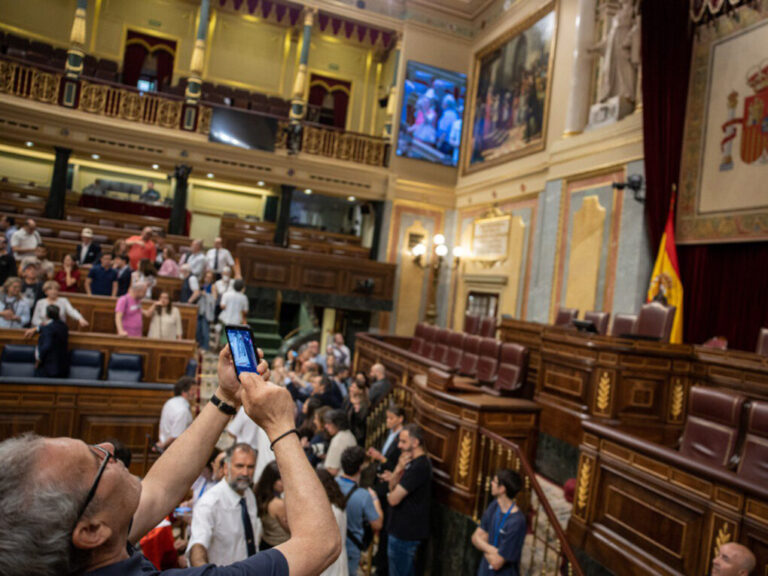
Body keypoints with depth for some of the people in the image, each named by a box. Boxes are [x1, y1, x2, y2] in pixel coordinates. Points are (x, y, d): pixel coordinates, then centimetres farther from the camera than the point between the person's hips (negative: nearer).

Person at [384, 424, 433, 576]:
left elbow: (393, 499, -25)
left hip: (404, 533, -10)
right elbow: (395, 488, 8)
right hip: (407, 529, 10)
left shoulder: (418, 467, -25)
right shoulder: (417, 462, 9)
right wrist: (398, 469, -12)